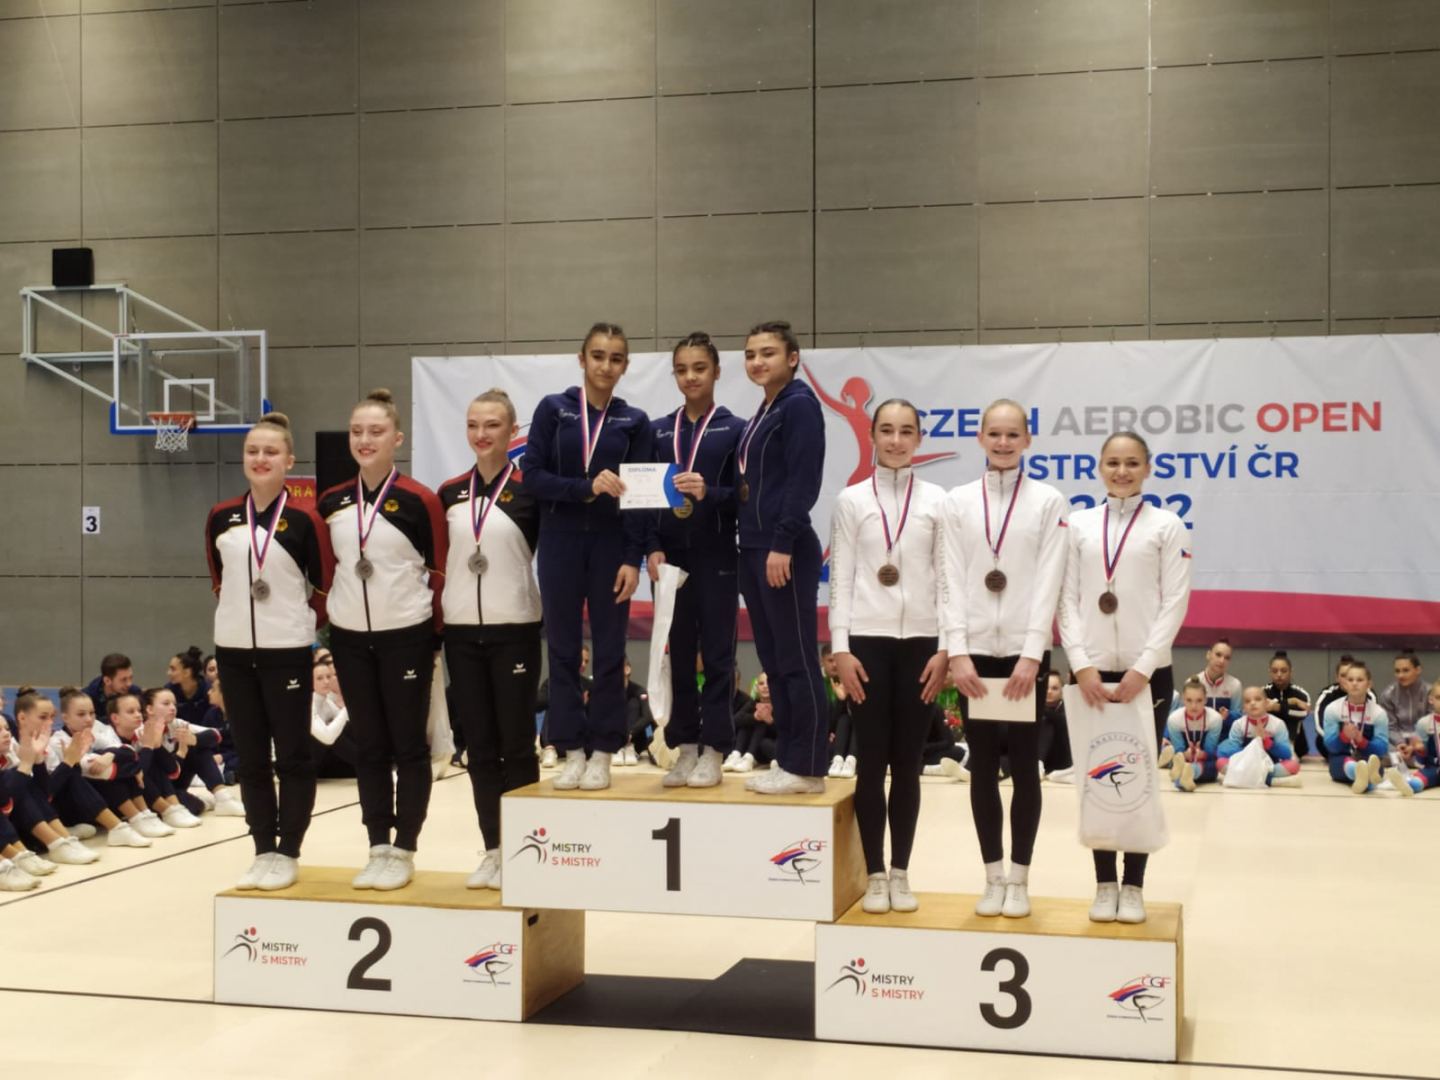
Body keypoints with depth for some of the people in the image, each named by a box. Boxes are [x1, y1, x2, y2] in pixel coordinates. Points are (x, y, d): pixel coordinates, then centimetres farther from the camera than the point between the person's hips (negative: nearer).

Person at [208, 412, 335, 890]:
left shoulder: (304, 519, -8)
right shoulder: (221, 518, 4)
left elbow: (326, 586, -2)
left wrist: (301, 624, 3)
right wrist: (241, 615, 12)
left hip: (287, 651, -4)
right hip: (233, 649, 4)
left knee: (292, 753, 1)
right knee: (249, 756, 9)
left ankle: (287, 854, 9)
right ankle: (263, 851, 17)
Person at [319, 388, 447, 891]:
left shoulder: (419, 501, -9)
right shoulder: (331, 503, 4)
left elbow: (441, 571, -4)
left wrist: (435, 633, -1)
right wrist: (329, 612, 10)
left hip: (406, 636, -4)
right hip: (350, 638, 5)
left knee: (408, 744, 3)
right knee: (369, 746, 10)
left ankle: (404, 851, 10)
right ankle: (378, 849, 17)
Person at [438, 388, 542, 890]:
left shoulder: (529, 490, -4)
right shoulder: (450, 492, 7)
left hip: (514, 630, -4)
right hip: (461, 630, 4)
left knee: (516, 744, 1)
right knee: (478, 745, 8)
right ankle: (492, 850, 16)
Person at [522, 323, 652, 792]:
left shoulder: (634, 421, 4)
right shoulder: (553, 408, 2)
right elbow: (532, 476, -5)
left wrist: (633, 558, -9)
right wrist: (586, 488, -18)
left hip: (611, 544, 0)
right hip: (560, 542, 0)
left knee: (609, 649, 3)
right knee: (563, 648, 4)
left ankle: (601, 752, 12)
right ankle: (572, 750, 13)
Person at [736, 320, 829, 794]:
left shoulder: (800, 404, -9)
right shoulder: (765, 410, 17)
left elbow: (803, 482, -16)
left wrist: (783, 545, -21)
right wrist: (756, 546, 12)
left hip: (786, 550, -9)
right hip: (754, 548, 9)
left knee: (797, 660, -4)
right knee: (773, 660, 10)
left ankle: (807, 768, 2)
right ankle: (787, 760, 16)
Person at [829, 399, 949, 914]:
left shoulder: (938, 500, 5)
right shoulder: (851, 500, 4)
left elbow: (946, 578, 4)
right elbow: (840, 579, 1)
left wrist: (946, 648, -3)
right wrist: (840, 648, -6)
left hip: (919, 642, 1)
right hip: (867, 640, -1)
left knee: (908, 764, 6)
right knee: (871, 763, 1)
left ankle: (900, 872, 16)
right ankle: (875, 875, 11)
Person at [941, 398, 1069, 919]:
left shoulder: (1048, 501, 0)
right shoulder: (958, 502, 5)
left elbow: (1048, 582, -6)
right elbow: (953, 580, 0)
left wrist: (1030, 656, -14)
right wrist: (958, 651, -10)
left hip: (1025, 651, -1)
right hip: (976, 651, 2)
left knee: (1024, 766, 4)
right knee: (982, 768, 6)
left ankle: (1019, 879, 12)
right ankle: (993, 877, 14)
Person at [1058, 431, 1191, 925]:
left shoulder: (1166, 526, 2)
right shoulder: (1079, 525, 8)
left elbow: (1174, 602, -4)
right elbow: (1068, 599, 4)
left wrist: (1143, 668, -12)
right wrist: (1082, 664, -8)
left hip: (1147, 673, -2)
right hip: (1092, 672, 2)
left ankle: (1133, 887, 11)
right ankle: (1105, 885, 13)